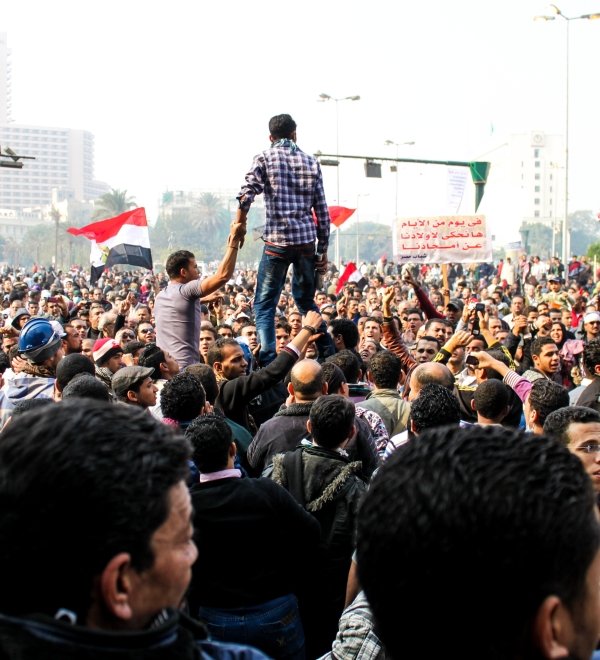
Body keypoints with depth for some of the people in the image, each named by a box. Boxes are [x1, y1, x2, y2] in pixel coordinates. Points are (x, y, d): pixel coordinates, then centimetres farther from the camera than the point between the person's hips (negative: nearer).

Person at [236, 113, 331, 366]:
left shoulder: (264, 158, 2)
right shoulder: (311, 162, 12)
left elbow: (247, 195, -13)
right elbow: (322, 210, 11)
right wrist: (323, 250, 16)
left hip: (277, 241, -4)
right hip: (307, 241, 4)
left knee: (265, 304, 3)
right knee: (306, 300, 21)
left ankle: (268, 362, -10)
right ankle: (328, 355, 21)